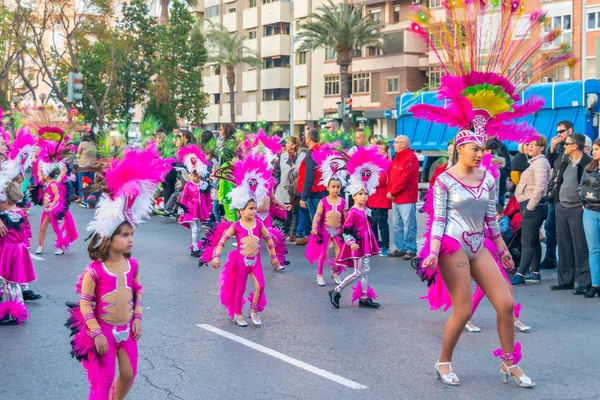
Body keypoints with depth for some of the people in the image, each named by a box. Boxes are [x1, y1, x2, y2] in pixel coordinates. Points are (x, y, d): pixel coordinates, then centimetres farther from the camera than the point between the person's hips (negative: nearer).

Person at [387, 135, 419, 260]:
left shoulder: (411, 158, -12)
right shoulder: (396, 157, 17)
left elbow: (405, 179, -18)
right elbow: (391, 176, 14)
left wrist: (392, 192, -13)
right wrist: (390, 191, -1)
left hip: (407, 199, -9)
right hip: (395, 198, 9)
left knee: (409, 225, -6)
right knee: (397, 225, 13)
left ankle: (411, 250, -1)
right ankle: (400, 248, 20)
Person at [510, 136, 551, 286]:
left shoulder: (540, 163, -13)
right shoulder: (535, 162, 18)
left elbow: (540, 188, -23)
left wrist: (530, 207, -19)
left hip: (534, 207, -10)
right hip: (531, 206, 10)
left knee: (527, 242, -10)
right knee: (534, 241, 13)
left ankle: (520, 274, -10)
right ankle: (534, 272, 19)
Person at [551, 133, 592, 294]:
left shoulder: (588, 163, -12)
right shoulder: (566, 162, 12)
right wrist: (557, 201, 14)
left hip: (578, 210, -7)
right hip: (562, 208, 8)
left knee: (580, 247, -4)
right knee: (564, 246, 11)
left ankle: (584, 283, 2)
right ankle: (566, 280, 19)